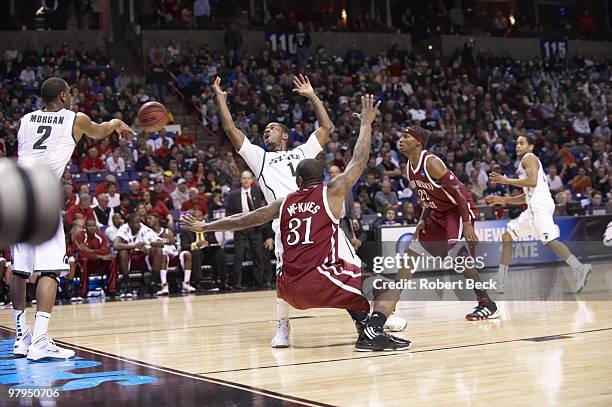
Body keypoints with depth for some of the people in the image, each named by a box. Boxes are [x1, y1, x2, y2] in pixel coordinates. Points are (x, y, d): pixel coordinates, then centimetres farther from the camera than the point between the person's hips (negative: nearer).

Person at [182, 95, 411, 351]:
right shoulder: (331, 193, 4)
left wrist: (204, 227, 35)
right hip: (319, 283, -6)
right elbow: (358, 162, 7)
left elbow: (244, 219, 23)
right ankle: (373, 332, -16)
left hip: (290, 290, 6)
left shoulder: (284, 203, 17)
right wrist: (366, 123, 18)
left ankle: (364, 323, 27)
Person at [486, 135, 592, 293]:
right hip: (534, 206, 10)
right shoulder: (524, 164, 29)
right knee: (507, 236, 11)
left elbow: (533, 181, -16)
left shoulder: (529, 157, 1)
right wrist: (503, 200, 25)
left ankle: (579, 268, -30)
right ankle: (500, 282, 11)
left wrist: (507, 180, -9)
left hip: (540, 204, -10)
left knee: (549, 240, -23)